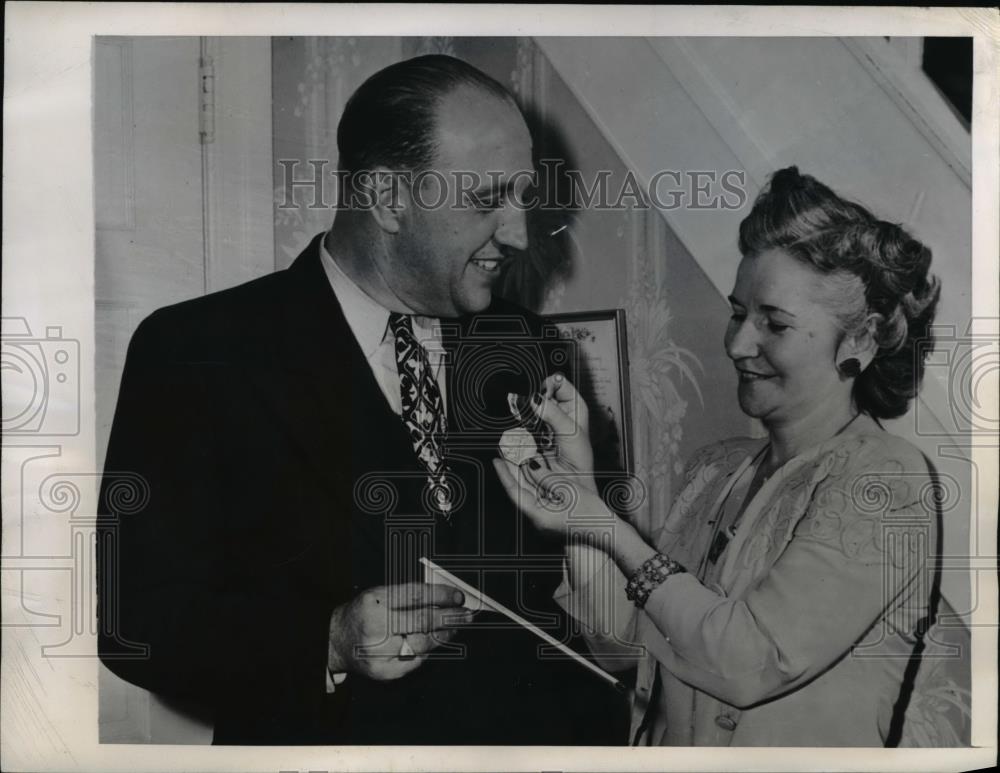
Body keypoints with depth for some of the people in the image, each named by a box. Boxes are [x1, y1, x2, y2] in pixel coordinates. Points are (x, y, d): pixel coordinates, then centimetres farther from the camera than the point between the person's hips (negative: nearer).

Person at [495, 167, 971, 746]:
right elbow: (620, 642, 2)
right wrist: (581, 483, -6)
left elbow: (748, 662, -17)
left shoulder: (886, 481, -11)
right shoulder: (719, 469, 5)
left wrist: (607, 527, -12)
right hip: (670, 748, 4)